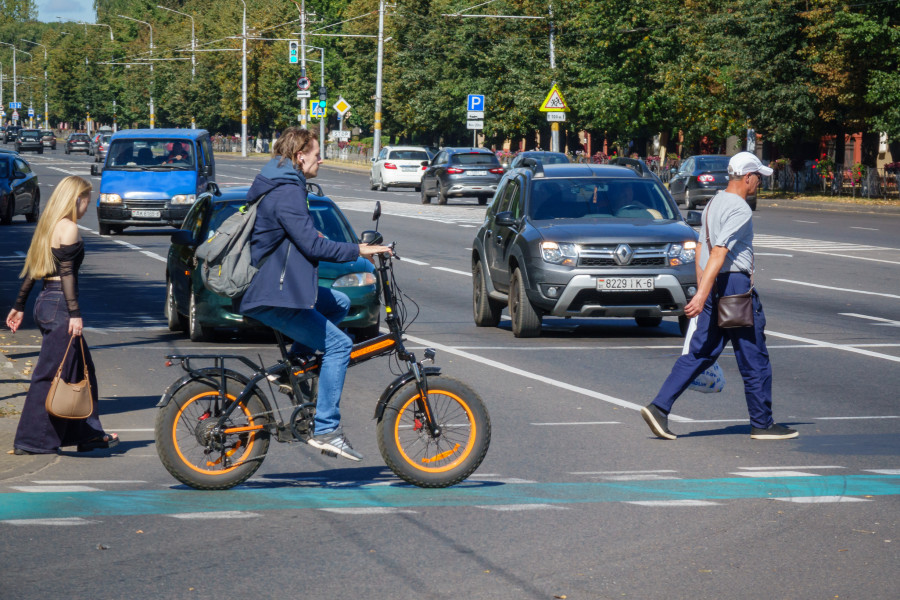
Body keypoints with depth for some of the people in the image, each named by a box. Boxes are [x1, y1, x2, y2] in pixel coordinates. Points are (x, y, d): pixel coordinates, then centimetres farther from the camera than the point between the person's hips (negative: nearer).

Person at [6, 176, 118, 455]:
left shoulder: (48, 225, 15)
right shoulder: (69, 228, -12)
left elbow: (32, 268, 18)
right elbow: (66, 272, -18)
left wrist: (19, 305, 22)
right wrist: (74, 313, -20)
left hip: (45, 302, 10)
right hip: (59, 305, -10)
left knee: (82, 368, 15)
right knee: (51, 374, -4)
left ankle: (88, 433, 21)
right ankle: (31, 440, 0)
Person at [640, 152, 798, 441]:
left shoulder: (713, 203, 15)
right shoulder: (740, 209, -14)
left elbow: (702, 250, 18)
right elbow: (719, 253, -23)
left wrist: (701, 292, 21)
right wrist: (702, 296, -28)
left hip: (714, 287, 9)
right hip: (735, 284, -9)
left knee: (701, 353, 7)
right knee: (754, 359, 2)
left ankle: (659, 407, -4)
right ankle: (762, 424, 9)